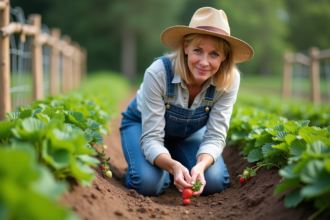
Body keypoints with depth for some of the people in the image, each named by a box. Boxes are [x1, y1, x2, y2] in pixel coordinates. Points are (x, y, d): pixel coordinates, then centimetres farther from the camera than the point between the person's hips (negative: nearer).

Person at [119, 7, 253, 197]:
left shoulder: (229, 80, -28)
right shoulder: (158, 73, -36)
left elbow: (215, 136, -25)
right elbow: (151, 139, -34)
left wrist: (200, 165, -45)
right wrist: (174, 166, -54)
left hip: (190, 132, 3)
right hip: (143, 125, -2)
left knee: (214, 182, -20)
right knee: (149, 184, -28)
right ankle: (167, 169, 9)